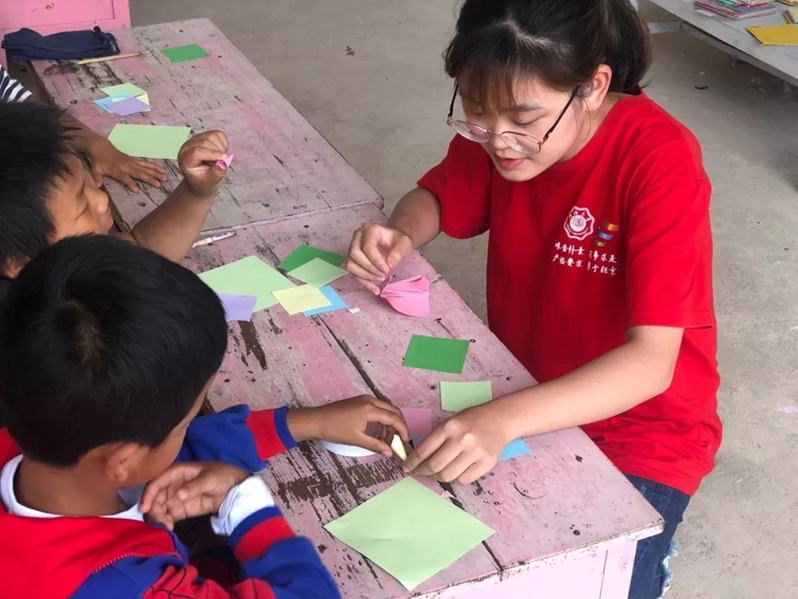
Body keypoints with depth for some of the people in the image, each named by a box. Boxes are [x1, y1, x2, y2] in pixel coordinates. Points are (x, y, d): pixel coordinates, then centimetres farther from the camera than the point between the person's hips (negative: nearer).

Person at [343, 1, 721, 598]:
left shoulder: (661, 161, -27)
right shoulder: (499, 130, -11)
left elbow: (652, 361, -32)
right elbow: (437, 199, 7)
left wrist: (505, 418, -45)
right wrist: (400, 234, -16)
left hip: (640, 421, -4)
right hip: (517, 398, 5)